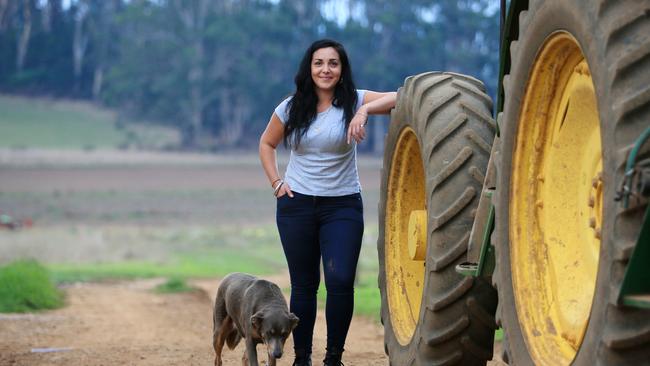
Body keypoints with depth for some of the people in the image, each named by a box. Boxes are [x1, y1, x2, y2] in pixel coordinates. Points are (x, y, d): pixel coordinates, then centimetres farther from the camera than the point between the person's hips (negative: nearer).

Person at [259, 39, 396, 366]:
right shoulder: (291, 108, 2)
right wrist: (276, 183, 5)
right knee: (304, 285, 6)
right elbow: (266, 144, 17)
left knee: (341, 281, -15)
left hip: (343, 205, -2)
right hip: (297, 205, 2)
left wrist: (365, 109, -33)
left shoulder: (353, 101, -5)